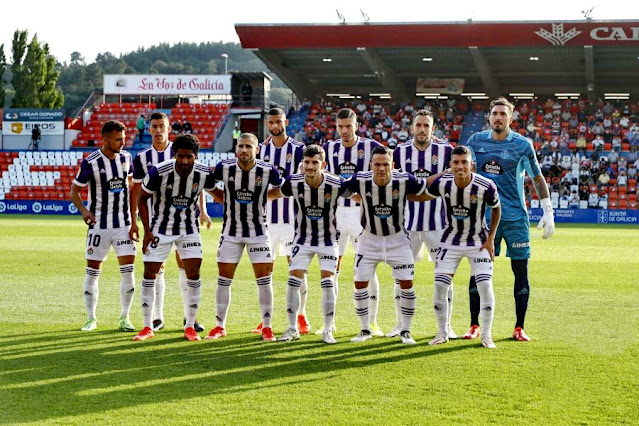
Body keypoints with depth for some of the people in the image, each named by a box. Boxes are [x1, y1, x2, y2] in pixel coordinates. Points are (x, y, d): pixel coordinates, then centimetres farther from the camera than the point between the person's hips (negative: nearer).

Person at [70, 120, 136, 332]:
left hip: (123, 223, 3)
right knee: (93, 272, 2)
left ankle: (124, 318, 8)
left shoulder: (126, 157, 1)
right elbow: (74, 191, -5)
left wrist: (133, 214, 13)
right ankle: (91, 319, 15)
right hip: (99, 225, -3)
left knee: (128, 270, -3)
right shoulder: (90, 163, -13)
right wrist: (83, 210, -24)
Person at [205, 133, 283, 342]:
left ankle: (267, 327, 9)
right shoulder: (224, 168, -11)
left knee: (264, 279, -3)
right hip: (231, 231, 1)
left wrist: (261, 198, 1)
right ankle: (220, 325, 16)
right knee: (224, 280, 4)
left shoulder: (267, 170, -12)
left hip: (258, 232, -1)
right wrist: (226, 199, 3)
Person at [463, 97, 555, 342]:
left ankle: (519, 328, 7)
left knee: (520, 269, -2)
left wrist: (548, 212, 1)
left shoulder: (522, 144, 0)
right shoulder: (476, 141, 6)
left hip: (515, 217, -1)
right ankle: (475, 326, 9)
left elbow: (537, 179, 7)